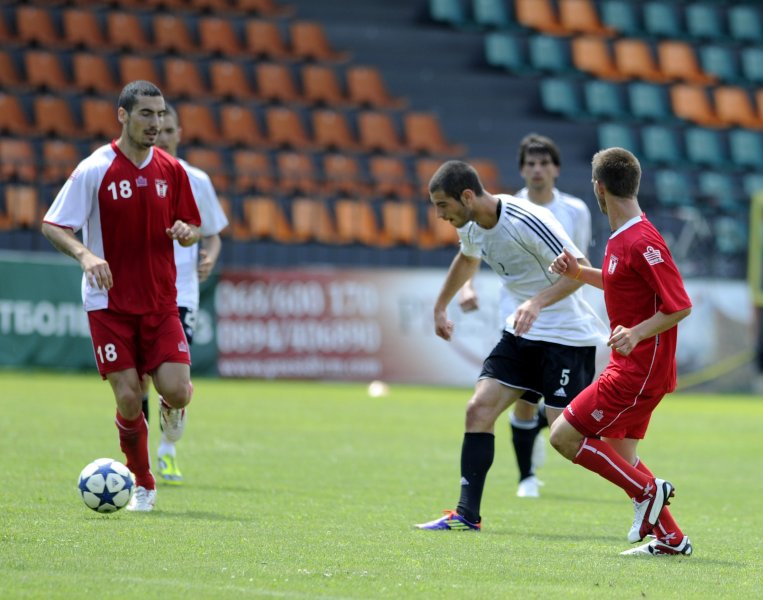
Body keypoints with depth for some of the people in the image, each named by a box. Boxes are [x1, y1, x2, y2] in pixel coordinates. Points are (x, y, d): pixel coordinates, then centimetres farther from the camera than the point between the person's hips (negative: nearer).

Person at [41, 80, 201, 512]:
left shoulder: (172, 170, 4)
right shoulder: (95, 170, -8)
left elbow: (194, 228, 14)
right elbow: (52, 225, -6)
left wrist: (187, 233, -11)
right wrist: (85, 254, -24)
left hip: (161, 302, 3)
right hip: (109, 302, -3)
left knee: (176, 391, -13)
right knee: (129, 399, -9)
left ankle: (173, 405, 25)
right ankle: (143, 485, 12)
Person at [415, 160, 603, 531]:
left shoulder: (526, 222, -25)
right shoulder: (471, 226, 2)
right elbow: (467, 259, 27)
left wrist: (538, 302, -38)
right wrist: (441, 306, 32)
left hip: (566, 335, -8)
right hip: (522, 334, 8)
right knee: (479, 410, -3)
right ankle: (467, 515, 1)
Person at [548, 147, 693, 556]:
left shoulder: (643, 243, -19)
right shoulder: (621, 238, 10)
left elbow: (680, 306, -20)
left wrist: (637, 333, -30)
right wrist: (579, 273, 14)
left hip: (638, 373, -10)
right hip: (630, 366, 10)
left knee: (564, 435, -10)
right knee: (618, 457, 13)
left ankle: (647, 491, -5)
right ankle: (671, 539, 15)